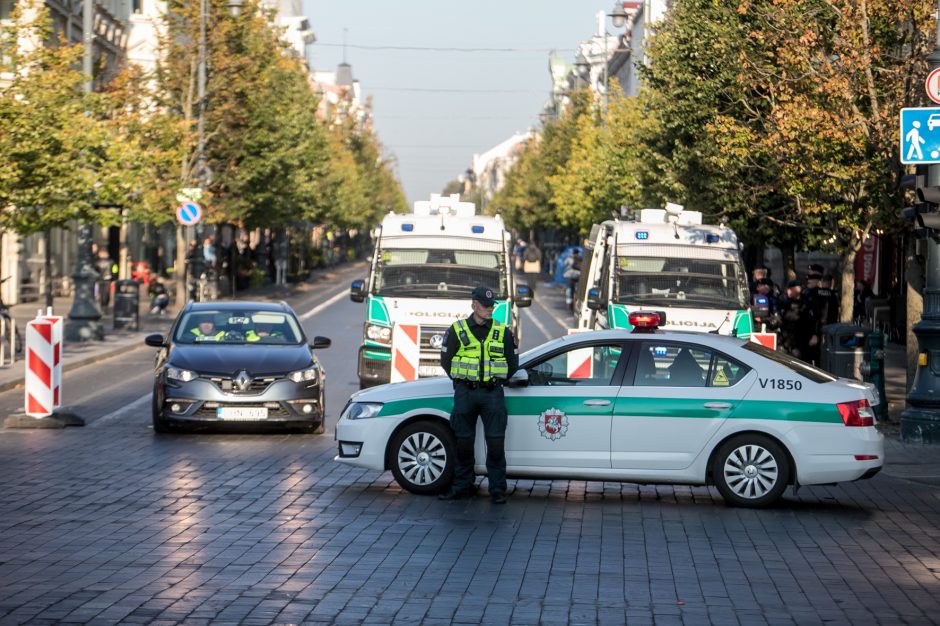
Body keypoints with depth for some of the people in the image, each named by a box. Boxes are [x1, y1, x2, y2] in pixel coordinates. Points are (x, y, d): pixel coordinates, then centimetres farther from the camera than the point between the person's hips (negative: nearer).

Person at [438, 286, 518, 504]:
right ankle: (462, 487, 15)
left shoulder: (503, 332, 6)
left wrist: (495, 382, 9)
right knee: (463, 443, 5)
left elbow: (512, 364, 12)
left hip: (493, 394, 0)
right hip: (465, 394, 0)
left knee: (496, 443, -4)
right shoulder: (457, 330, 3)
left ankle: (498, 490, 2)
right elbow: (446, 360, 8)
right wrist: (463, 382, 8)